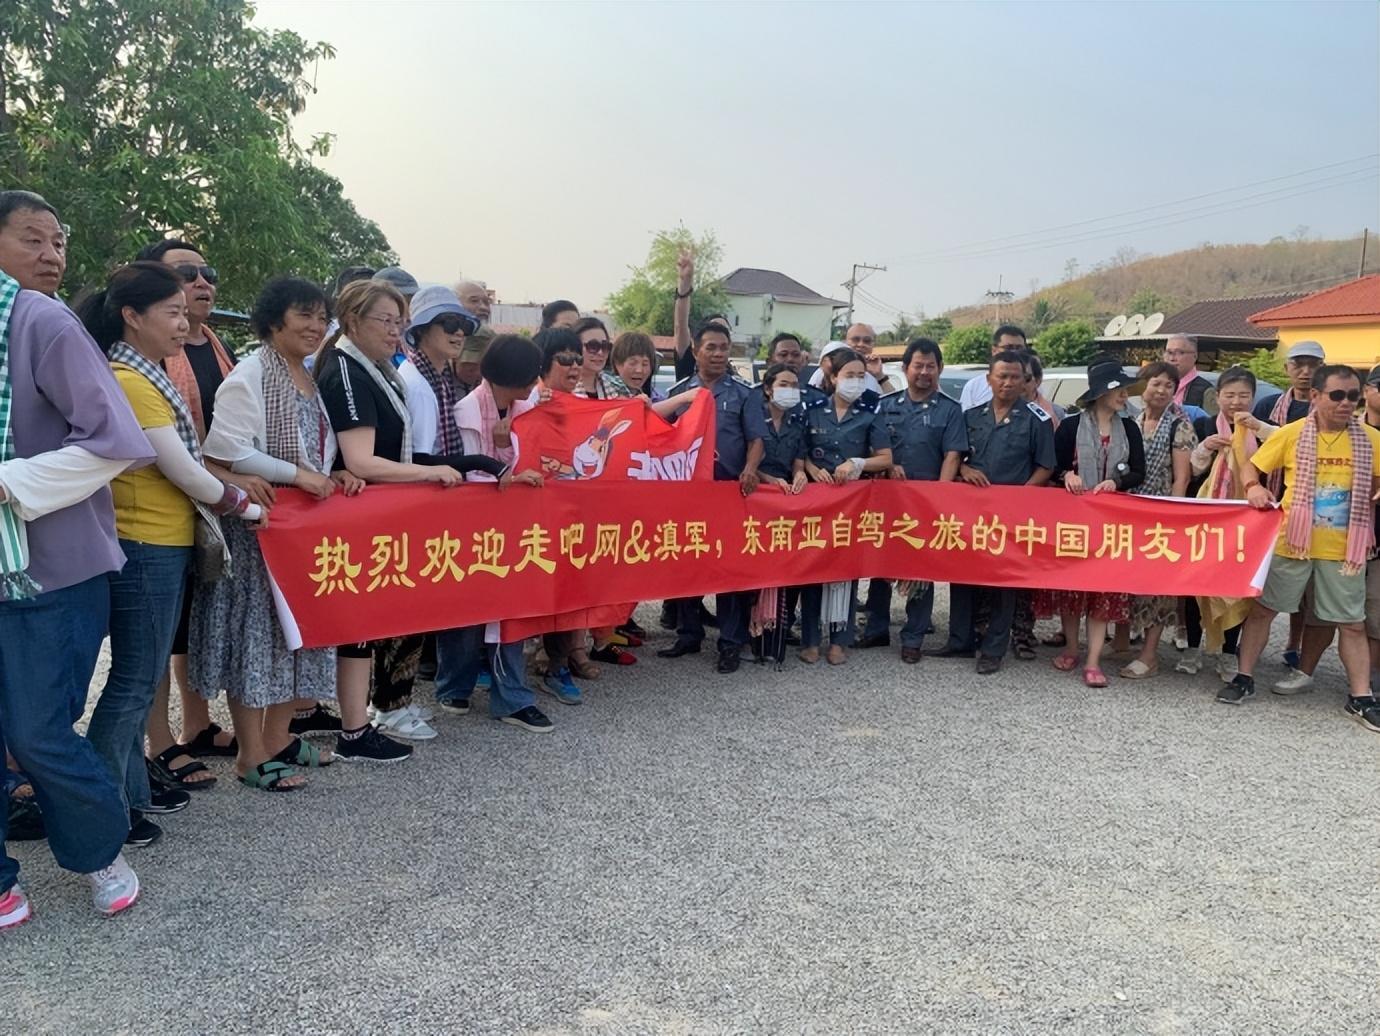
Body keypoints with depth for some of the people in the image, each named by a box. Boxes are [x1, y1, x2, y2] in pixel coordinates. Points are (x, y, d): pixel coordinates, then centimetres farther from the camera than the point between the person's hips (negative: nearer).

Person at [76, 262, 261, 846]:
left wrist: (225, 492, 8)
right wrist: (242, 505, -4)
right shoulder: (128, 382, -18)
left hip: (163, 545, 10)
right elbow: (182, 471, -17)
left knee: (141, 677, 17)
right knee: (134, 681, -1)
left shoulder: (145, 377, 12)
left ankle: (131, 789, 29)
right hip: (145, 549, -10)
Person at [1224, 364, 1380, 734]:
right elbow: (1252, 467, 3)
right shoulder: (1291, 434, -5)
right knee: (1261, 607, 7)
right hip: (1290, 542, -1)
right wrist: (1253, 487, -18)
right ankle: (1244, 678, 21)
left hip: (1344, 549, 1)